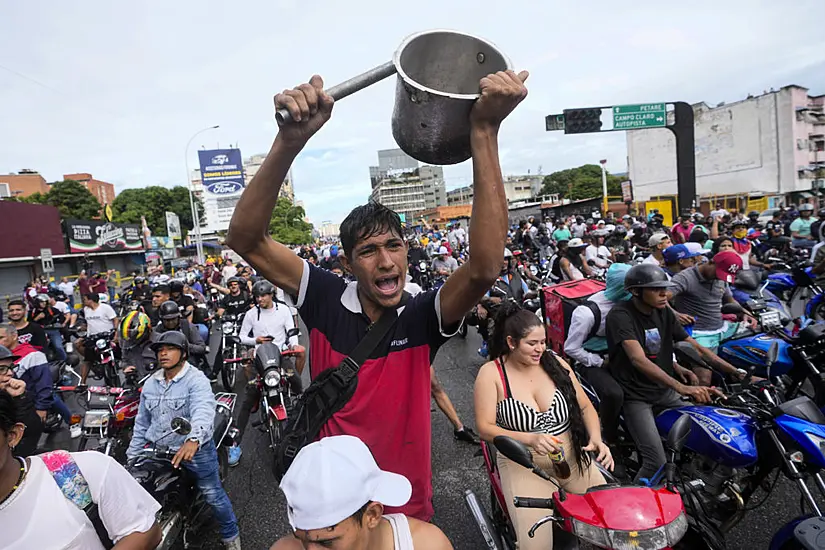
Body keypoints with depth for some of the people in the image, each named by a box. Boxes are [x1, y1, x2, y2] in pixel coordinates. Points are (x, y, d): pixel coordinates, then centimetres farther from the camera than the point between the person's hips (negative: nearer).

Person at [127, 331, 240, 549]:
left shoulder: (197, 380, -17)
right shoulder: (150, 383, 6)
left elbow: (203, 412, -35)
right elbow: (141, 423, 15)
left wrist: (193, 440, -52)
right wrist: (132, 456, 14)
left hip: (196, 450, -5)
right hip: (158, 451, 6)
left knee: (213, 495, 3)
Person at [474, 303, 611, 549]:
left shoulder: (555, 363, 1)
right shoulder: (491, 373, -9)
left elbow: (586, 407, 7)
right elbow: (485, 427, -13)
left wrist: (596, 438, -12)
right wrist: (530, 439, -26)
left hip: (573, 459, 4)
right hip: (524, 465, -3)